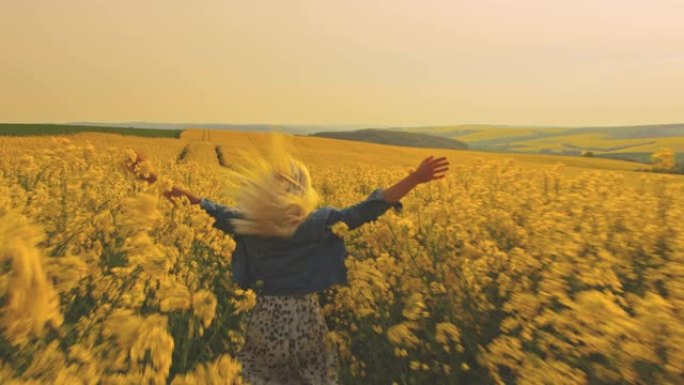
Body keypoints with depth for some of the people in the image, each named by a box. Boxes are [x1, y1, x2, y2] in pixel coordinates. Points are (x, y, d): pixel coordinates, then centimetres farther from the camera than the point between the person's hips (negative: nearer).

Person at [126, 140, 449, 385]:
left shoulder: (246, 222, -9)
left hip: (266, 314, 2)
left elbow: (213, 210, 6)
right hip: (304, 315, -2)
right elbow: (364, 210, -21)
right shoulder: (319, 224, -18)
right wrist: (415, 179, -22)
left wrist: (176, 190, 22)